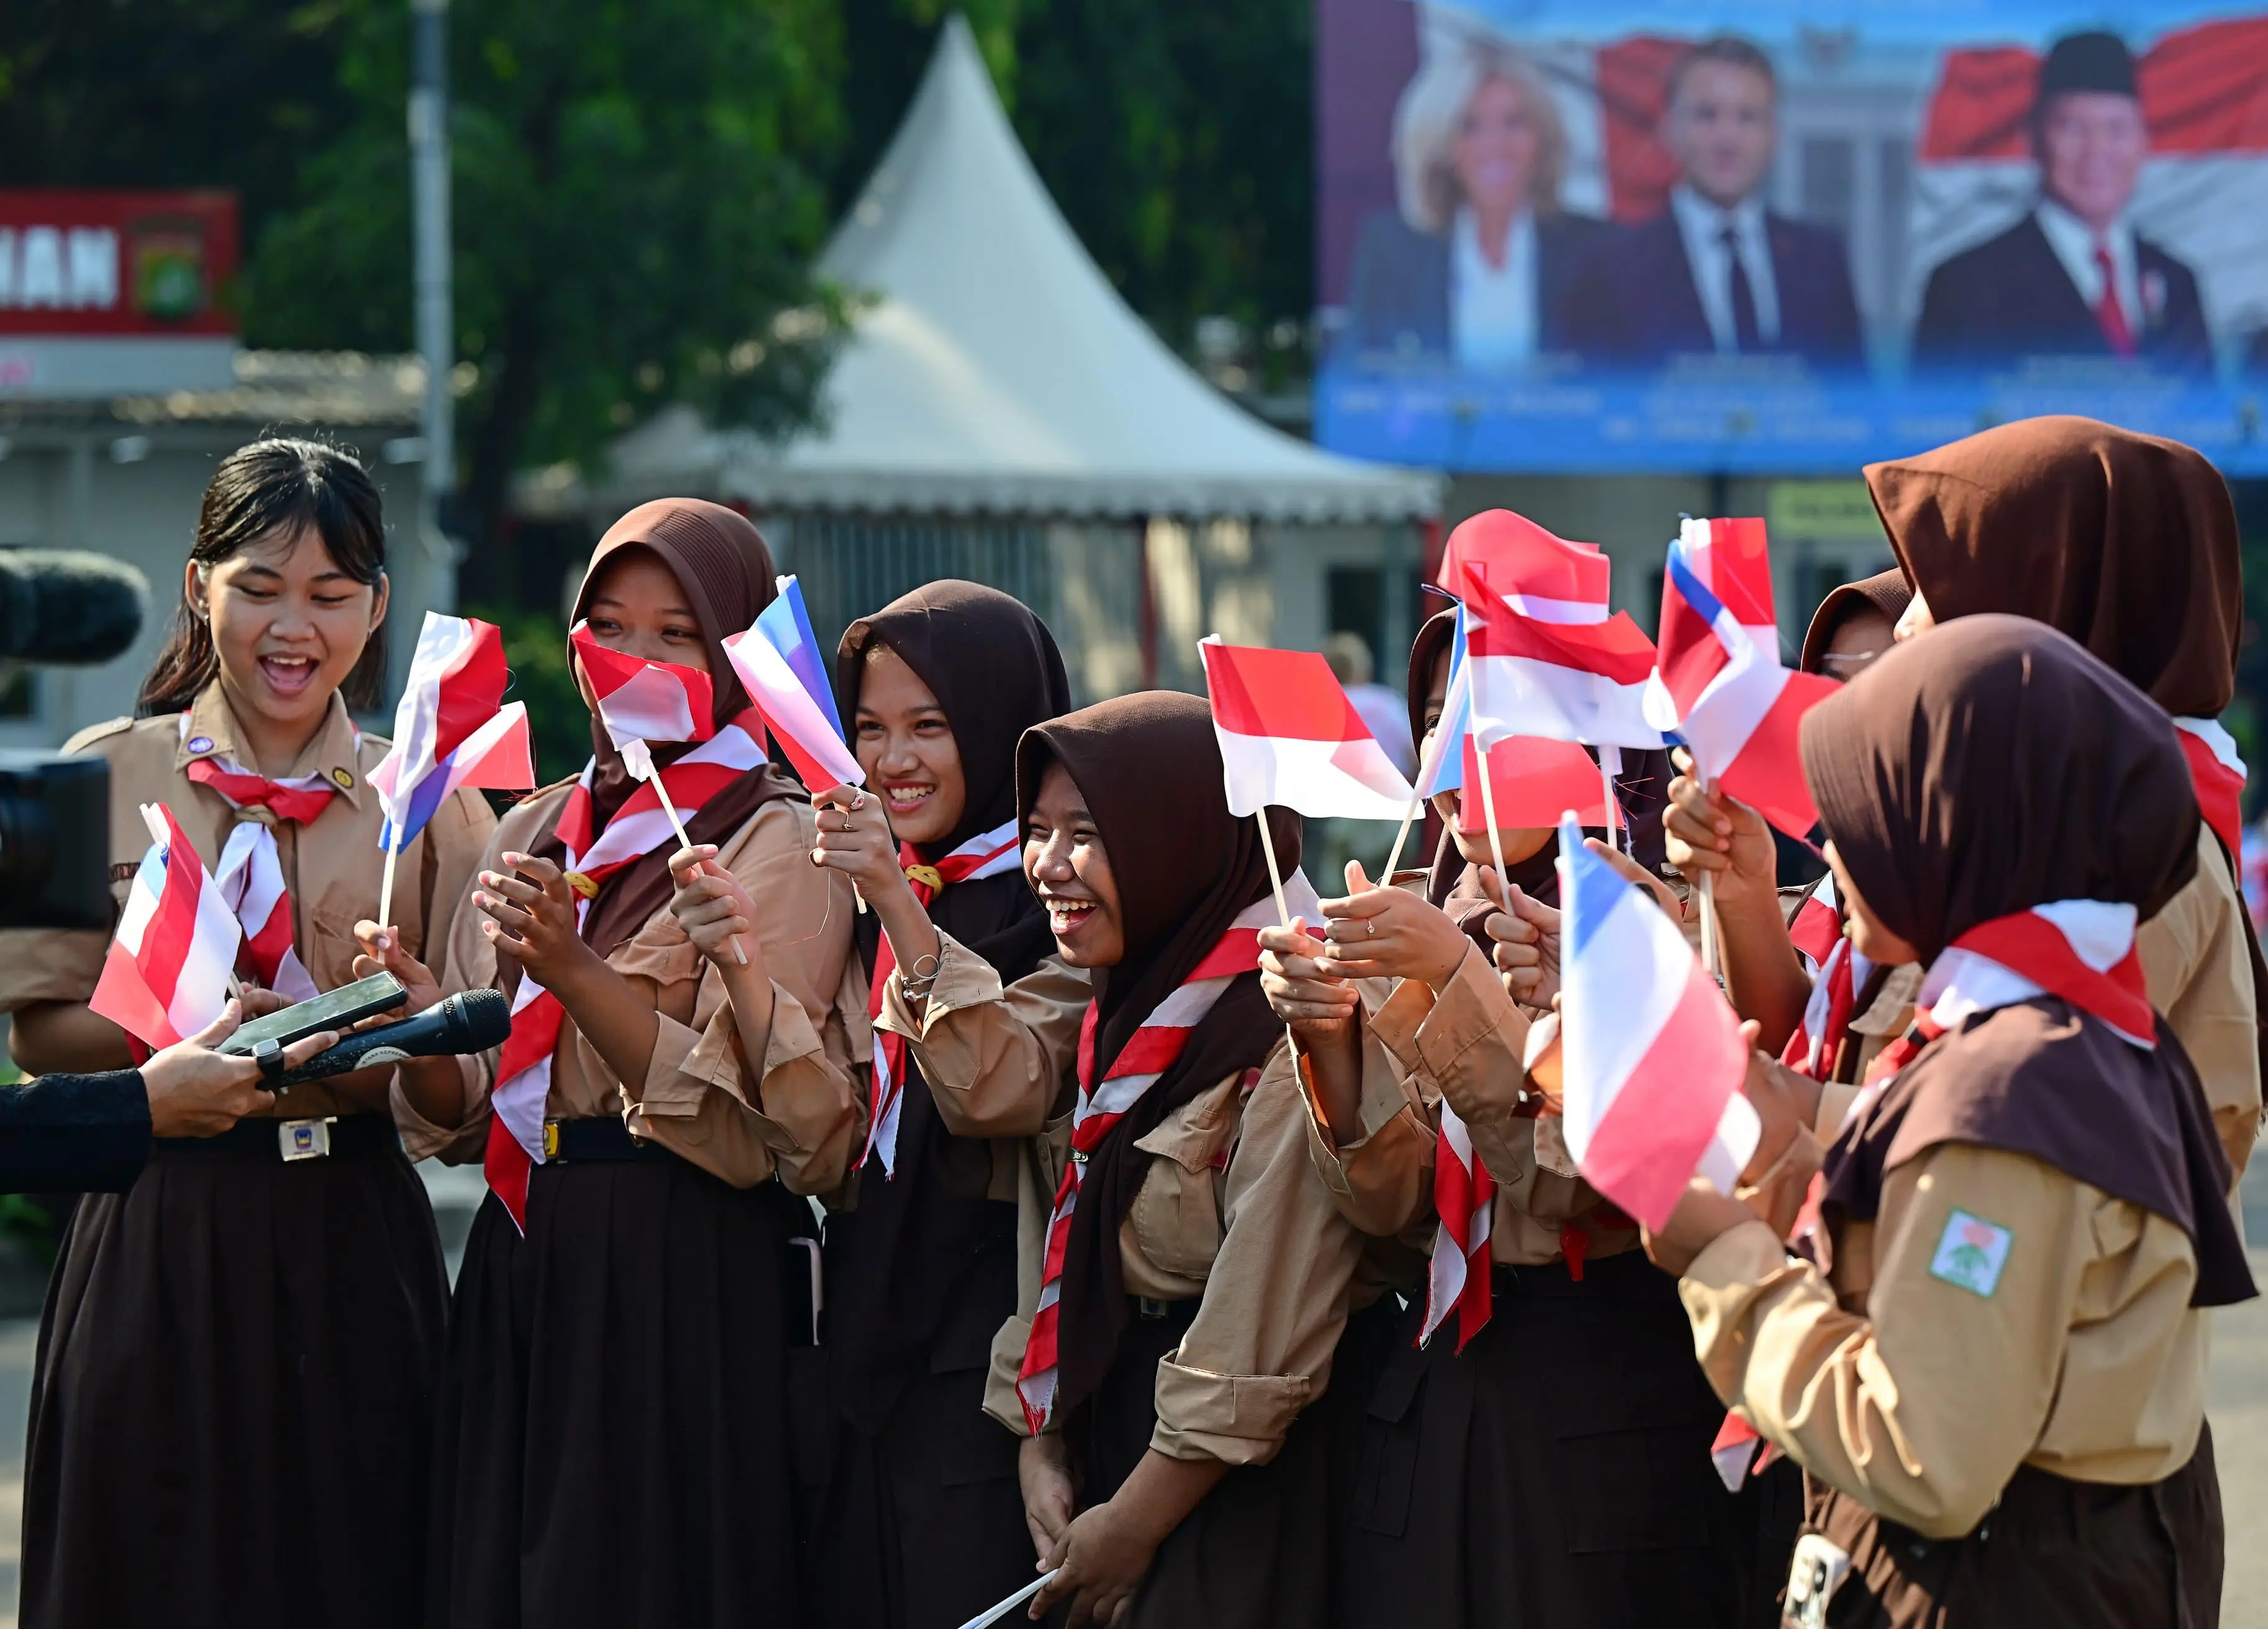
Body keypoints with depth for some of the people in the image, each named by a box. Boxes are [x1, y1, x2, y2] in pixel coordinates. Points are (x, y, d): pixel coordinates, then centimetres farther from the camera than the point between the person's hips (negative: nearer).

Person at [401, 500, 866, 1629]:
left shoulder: (778, 843, -5)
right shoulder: (534, 835, 14)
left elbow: (747, 1124, -15)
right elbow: (466, 1109, 13)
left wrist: (574, 973, -22)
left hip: (684, 1283, -6)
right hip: (519, 1277, 6)